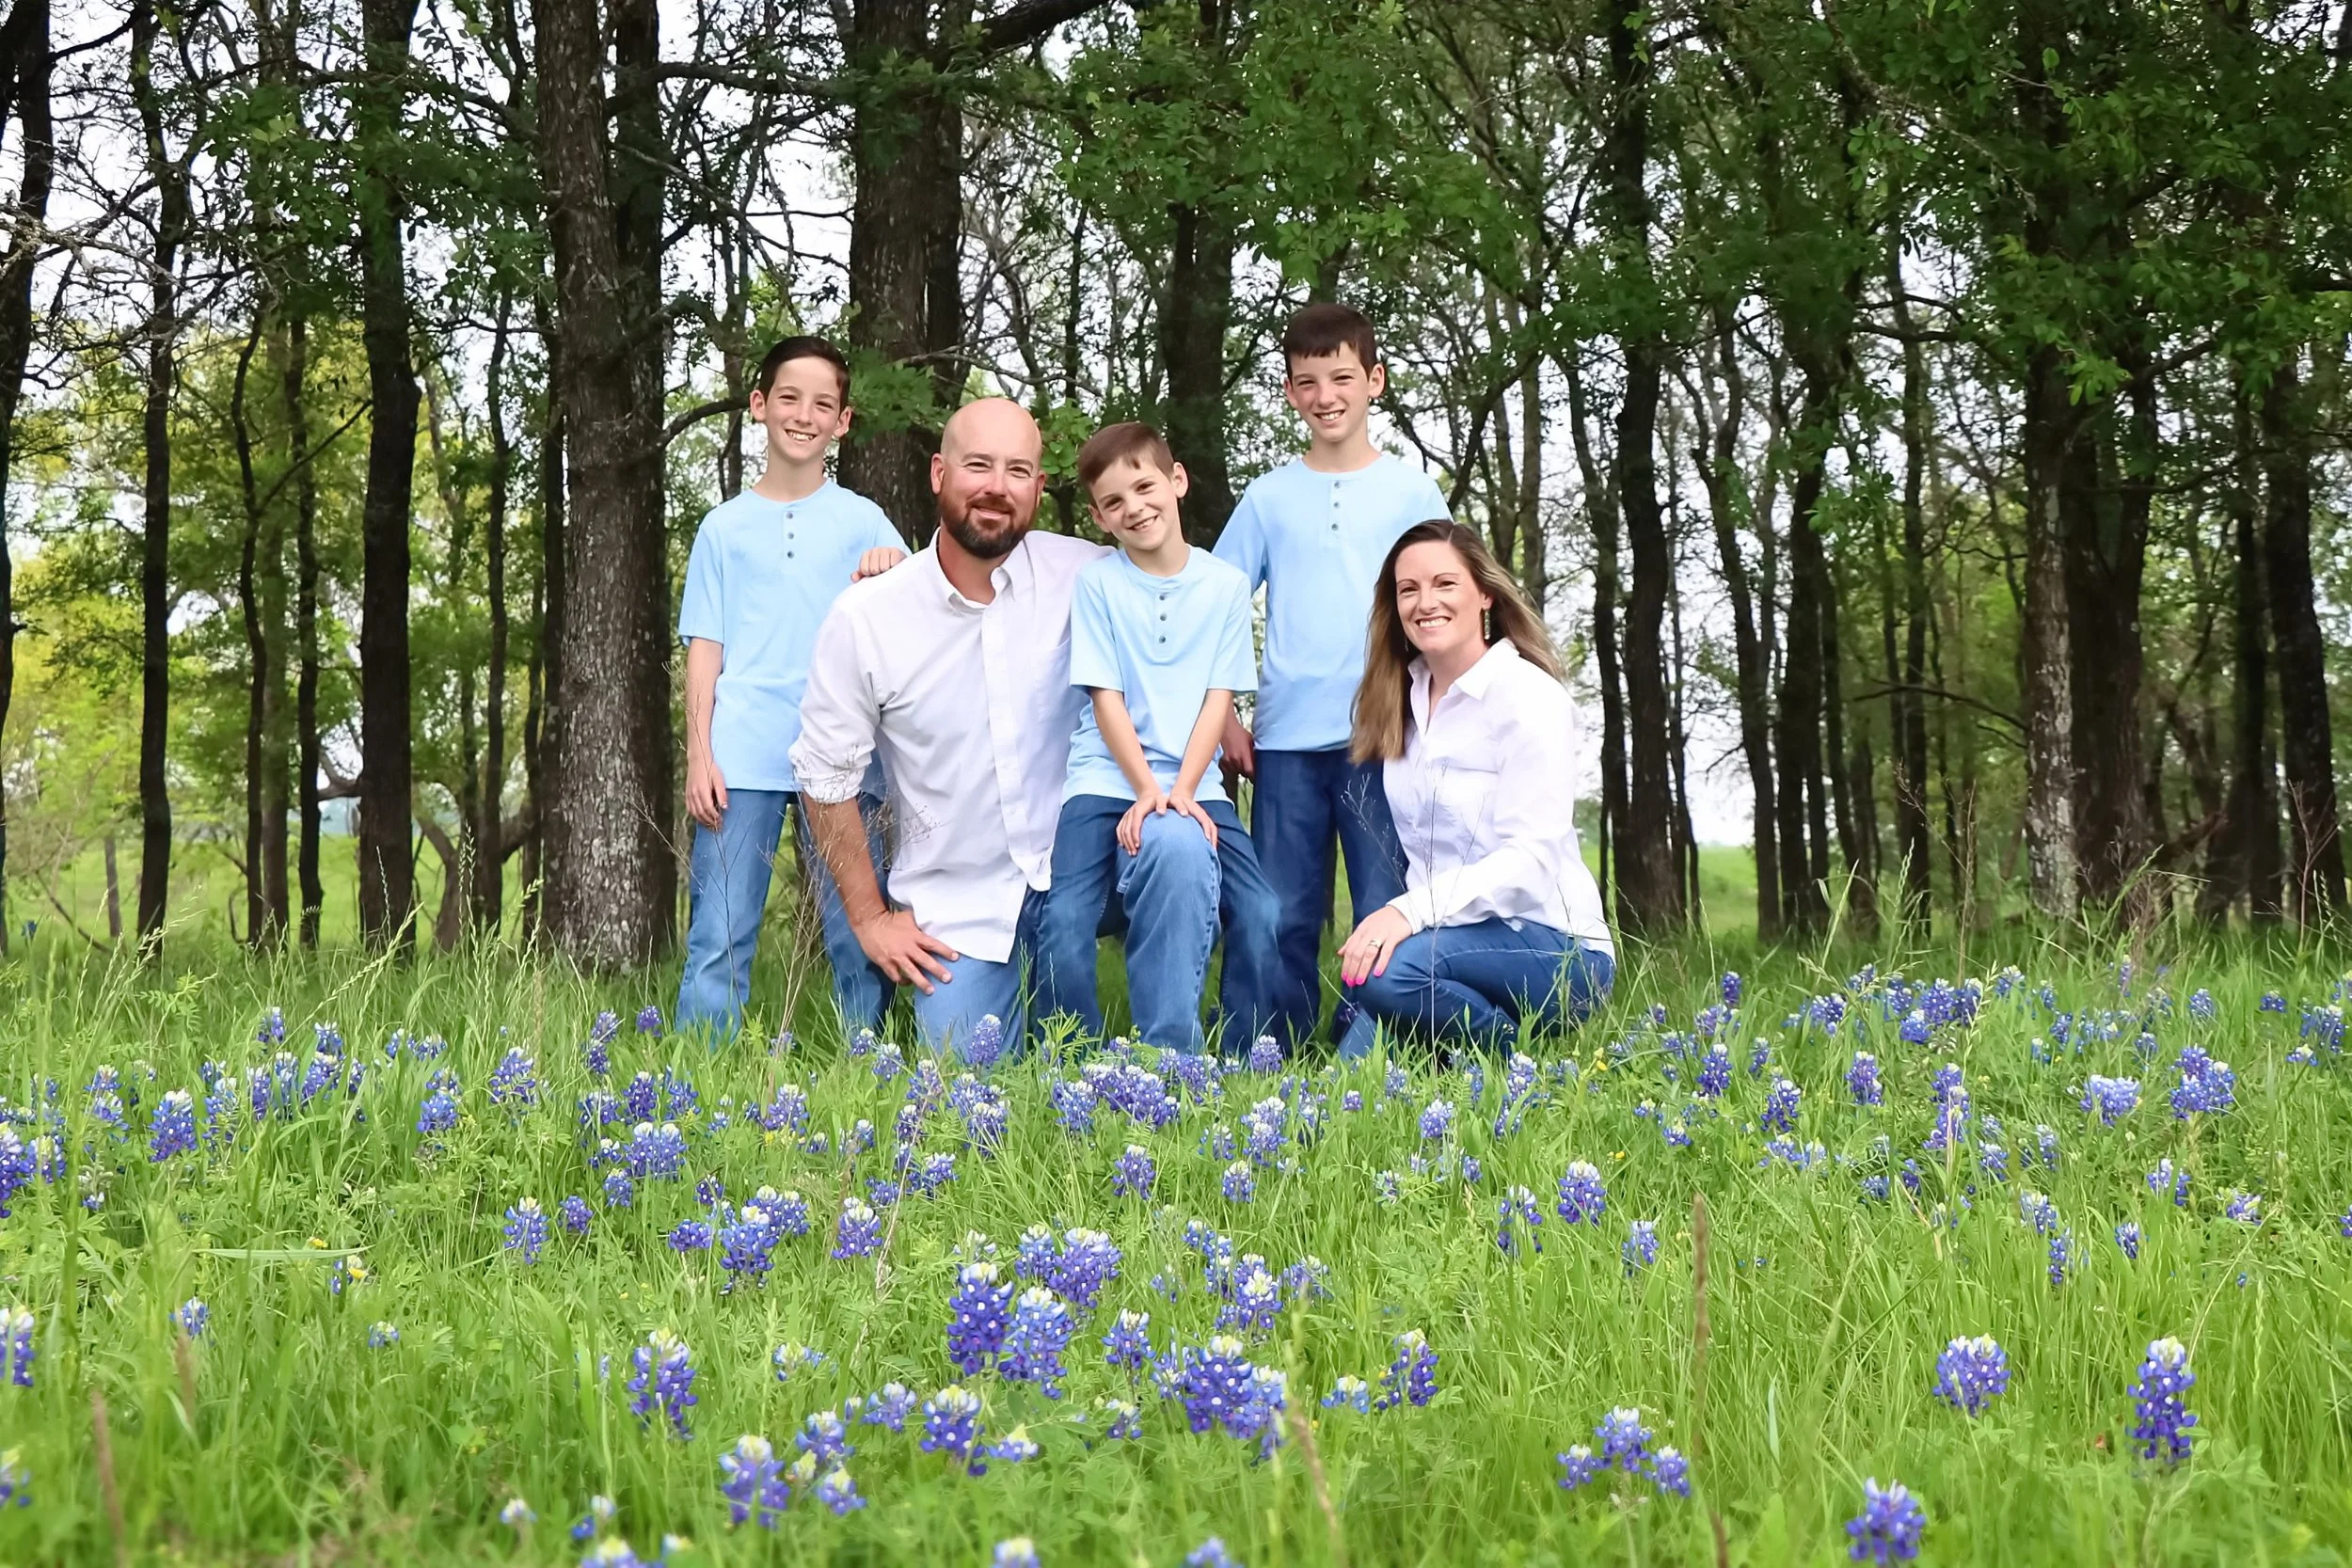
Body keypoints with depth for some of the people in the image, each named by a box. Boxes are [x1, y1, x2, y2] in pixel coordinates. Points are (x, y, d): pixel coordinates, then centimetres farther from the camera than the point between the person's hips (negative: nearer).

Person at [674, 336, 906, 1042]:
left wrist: (897, 572, -20)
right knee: (719, 942, -3)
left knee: (860, 940, 1)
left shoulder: (862, 520, 12)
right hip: (742, 761, 0)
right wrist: (699, 756, -1)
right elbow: (704, 647, 9)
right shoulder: (725, 526, 13)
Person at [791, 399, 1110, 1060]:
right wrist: (871, 919, 2)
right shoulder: (863, 619, -9)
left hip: (1070, 879, 1)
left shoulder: (1079, 575, -8)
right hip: (952, 908, -1)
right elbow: (828, 778, 0)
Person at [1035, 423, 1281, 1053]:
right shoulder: (1096, 583, 3)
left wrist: (1180, 791, -12)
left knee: (1262, 920, -19)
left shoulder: (1226, 585, 7)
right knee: (1062, 930, -21)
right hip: (1107, 781, -1)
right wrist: (1148, 789, -16)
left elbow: (1219, 698, 2)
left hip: (1192, 785, 1)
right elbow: (1105, 697, -2)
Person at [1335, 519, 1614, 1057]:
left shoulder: (1530, 697, -11)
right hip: (1457, 937, 5)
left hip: (1552, 946, -5)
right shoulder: (1403, 698, 10)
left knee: (1390, 970, -34)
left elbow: (1531, 857, -21)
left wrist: (1412, 910, -34)